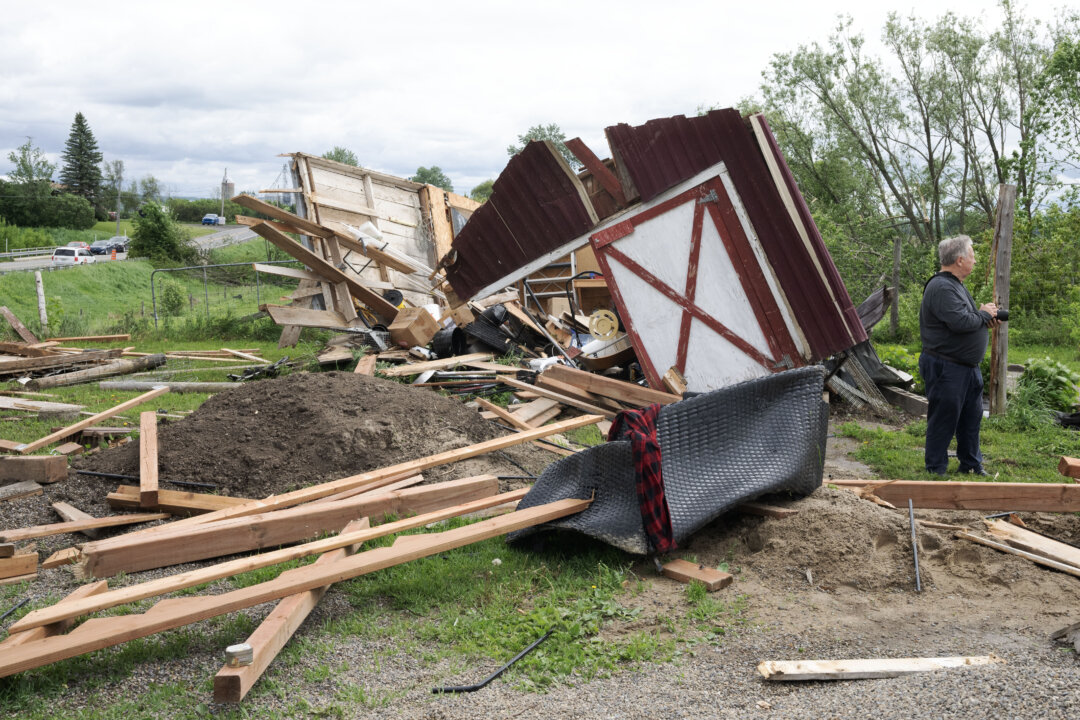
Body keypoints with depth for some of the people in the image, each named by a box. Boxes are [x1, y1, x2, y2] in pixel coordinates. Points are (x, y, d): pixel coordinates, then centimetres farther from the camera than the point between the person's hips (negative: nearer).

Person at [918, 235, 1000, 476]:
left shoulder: (956, 285, 16)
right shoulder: (941, 288, -19)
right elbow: (959, 321, -29)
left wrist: (986, 317, 5)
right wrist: (984, 314, -12)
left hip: (967, 367, 11)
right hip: (946, 368, -11)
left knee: (972, 417, 18)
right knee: (943, 420, -1)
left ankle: (971, 465, 32)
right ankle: (936, 471, 10)